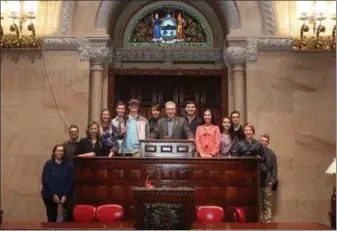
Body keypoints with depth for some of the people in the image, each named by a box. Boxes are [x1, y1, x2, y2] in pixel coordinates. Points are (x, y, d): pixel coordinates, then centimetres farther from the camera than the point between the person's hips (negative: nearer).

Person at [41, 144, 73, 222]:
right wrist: (53, 194, -13)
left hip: (64, 196, 2)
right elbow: (45, 181, -7)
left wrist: (65, 195, -13)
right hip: (50, 195, -1)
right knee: (52, 217, 2)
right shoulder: (48, 164, -1)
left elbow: (70, 182, -2)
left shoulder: (67, 166, 4)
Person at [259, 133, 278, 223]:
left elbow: (274, 168, -1)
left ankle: (267, 221, 8)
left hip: (267, 183, -1)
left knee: (267, 204, 5)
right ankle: (260, 221, 18)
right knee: (259, 204, 9)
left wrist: (273, 180, -10)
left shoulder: (271, 153, 1)